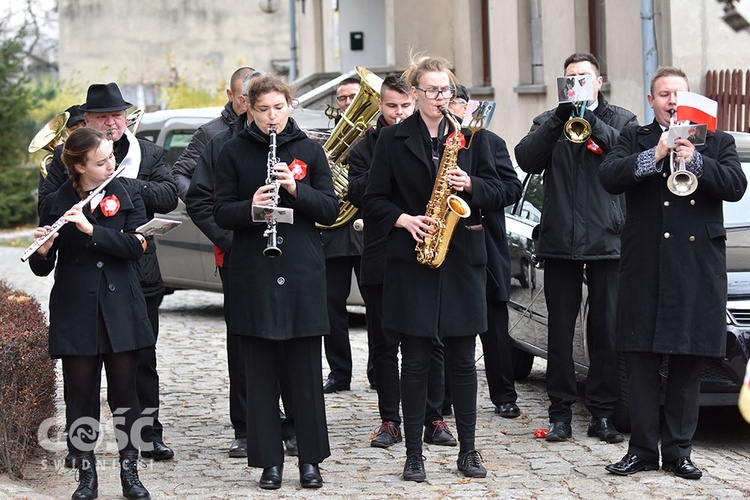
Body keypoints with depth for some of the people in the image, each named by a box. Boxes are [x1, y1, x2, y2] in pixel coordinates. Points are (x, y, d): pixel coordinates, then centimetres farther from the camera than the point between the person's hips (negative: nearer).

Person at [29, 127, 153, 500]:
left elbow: (135, 246, -11)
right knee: (81, 394, 3)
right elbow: (41, 268, 2)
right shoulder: (55, 204, 1)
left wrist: (91, 229, -22)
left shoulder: (127, 196, 3)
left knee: (124, 392, 4)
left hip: (119, 309, 0)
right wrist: (42, 249, -21)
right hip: (75, 311, 0)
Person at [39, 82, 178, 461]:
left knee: (142, 358, 7)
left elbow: (168, 196, -6)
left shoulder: (149, 154, 8)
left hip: (138, 275, 1)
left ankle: (149, 433, 16)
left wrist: (125, 182, -20)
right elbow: (46, 203, -1)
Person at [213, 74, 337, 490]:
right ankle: (269, 460, 10)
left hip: (303, 272, 0)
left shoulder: (309, 150, 6)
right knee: (260, 373, 2)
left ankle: (310, 459, 12)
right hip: (252, 272, 0)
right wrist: (249, 207, -18)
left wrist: (296, 189, -14)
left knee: (306, 370, 3)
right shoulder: (234, 151, 5)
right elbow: (221, 213, 3)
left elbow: (331, 209, 3)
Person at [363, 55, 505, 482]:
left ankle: (468, 450, 13)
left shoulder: (472, 135, 8)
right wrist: (404, 219, -12)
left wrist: (471, 185, -11)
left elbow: (496, 194, 8)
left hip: (463, 257, 1)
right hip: (411, 258, -1)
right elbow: (374, 200, 5)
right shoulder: (393, 139, 4)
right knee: (415, 359, 0)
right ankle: (414, 453, 7)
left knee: (463, 358, 4)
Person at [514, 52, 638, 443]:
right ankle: (560, 412, 11)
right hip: (560, 241, 1)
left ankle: (602, 413, 9)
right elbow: (527, 160, -4)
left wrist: (592, 121, -19)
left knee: (606, 330, 2)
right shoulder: (549, 122, 13)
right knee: (560, 330, 4)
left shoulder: (621, 120, 9)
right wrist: (558, 120, -15)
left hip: (607, 241, -1)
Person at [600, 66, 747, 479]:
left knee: (688, 366, 3)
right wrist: (655, 155, -16)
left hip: (698, 268, 1)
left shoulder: (716, 141, 14)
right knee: (640, 360, 0)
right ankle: (643, 449, 7)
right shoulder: (635, 140, 12)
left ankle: (678, 450, 9)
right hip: (645, 267, 0)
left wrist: (695, 162, -14)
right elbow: (609, 177, -6)